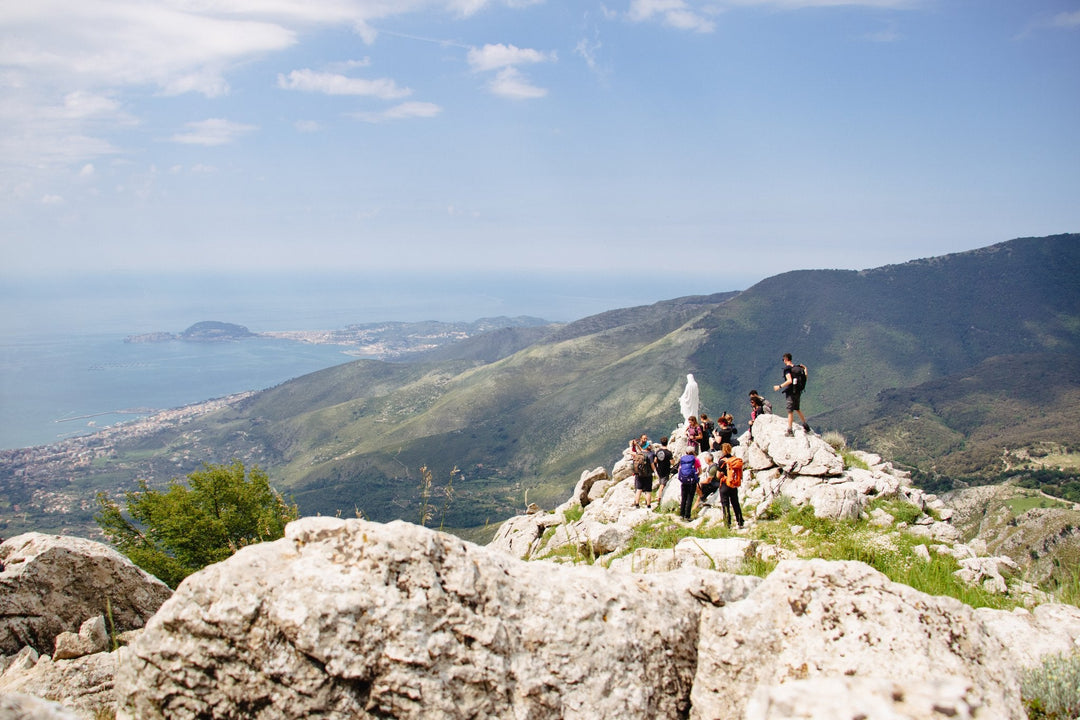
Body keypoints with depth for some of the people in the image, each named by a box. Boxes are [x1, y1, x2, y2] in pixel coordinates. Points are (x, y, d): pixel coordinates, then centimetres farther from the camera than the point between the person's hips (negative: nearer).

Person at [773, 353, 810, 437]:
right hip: (798, 392, 8)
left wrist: (779, 386, -19)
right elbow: (805, 377, 13)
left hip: (791, 392, -8)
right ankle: (806, 426, 27)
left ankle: (789, 431, -2)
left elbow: (789, 381, -25)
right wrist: (805, 369, 29)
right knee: (797, 409, 23)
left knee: (790, 411, -3)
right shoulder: (797, 368, 9)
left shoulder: (787, 368, -13)